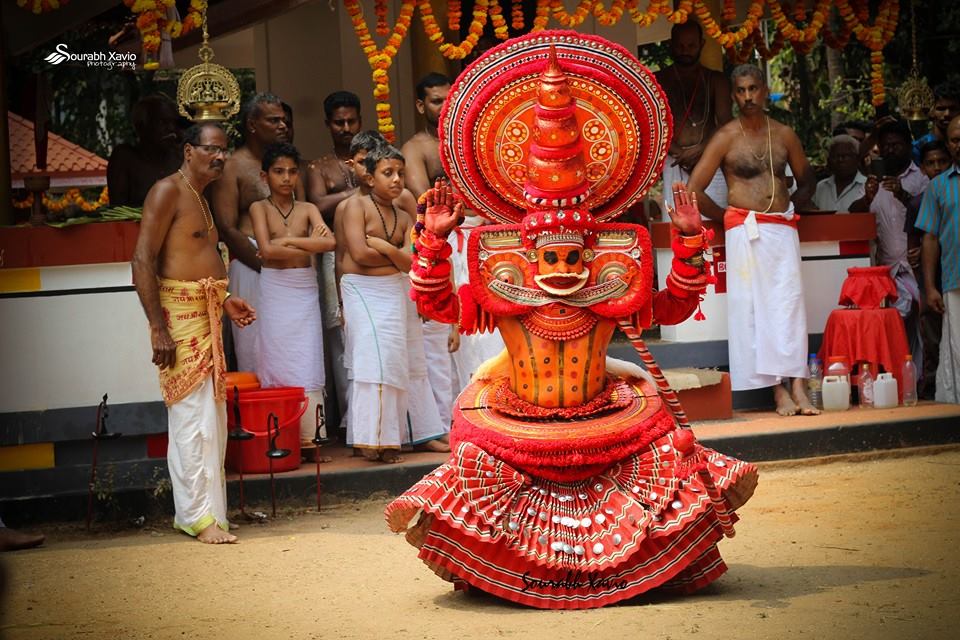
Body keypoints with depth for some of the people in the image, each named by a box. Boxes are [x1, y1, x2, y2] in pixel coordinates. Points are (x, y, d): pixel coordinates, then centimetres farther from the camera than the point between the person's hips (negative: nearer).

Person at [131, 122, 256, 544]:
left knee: (211, 416, 10)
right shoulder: (168, 192, -9)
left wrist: (225, 301, 16)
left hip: (207, 315, 10)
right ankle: (200, 516, -5)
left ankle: (199, 509, 17)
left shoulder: (200, 197, 20)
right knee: (192, 416, -9)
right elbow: (143, 261, -16)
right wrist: (159, 329, -21)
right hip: (179, 316, -10)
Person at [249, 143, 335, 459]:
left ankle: (309, 439, 1)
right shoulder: (260, 208, 2)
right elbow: (267, 249, -13)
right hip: (275, 289, -2)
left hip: (305, 289, 2)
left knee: (308, 365, -1)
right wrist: (309, 243, -7)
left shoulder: (307, 209, 9)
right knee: (276, 363, -1)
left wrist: (288, 241, -11)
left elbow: (330, 242, -8)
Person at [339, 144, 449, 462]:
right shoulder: (356, 205, -5)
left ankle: (422, 433, 21)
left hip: (398, 292, 6)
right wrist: (397, 256, -4)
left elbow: (414, 264, -3)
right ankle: (374, 439, -10)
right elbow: (360, 254, -17)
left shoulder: (405, 218, 10)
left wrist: (382, 246, -15)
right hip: (364, 292, -6)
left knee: (411, 362, 12)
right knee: (378, 360, -15)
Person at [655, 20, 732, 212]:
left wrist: (700, 149, -12)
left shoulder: (715, 80, 16)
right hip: (675, 164, -1)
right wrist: (679, 153, -10)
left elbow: (725, 124, 6)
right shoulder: (659, 81, 13)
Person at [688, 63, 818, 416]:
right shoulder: (726, 137, 1)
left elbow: (806, 180, 25)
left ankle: (797, 387, -8)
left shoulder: (784, 134, 11)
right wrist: (726, 216, 5)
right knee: (754, 306, -6)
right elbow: (694, 190, -1)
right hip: (745, 230, -3)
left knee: (789, 303, -5)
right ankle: (778, 390, -4)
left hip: (783, 229, 3)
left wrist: (791, 208, 10)